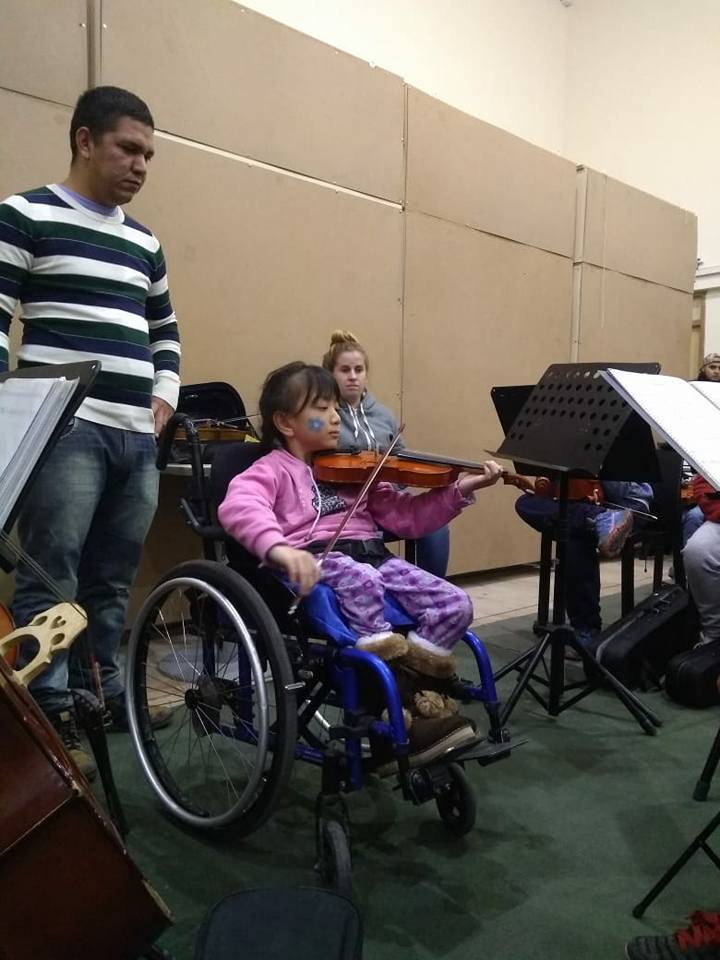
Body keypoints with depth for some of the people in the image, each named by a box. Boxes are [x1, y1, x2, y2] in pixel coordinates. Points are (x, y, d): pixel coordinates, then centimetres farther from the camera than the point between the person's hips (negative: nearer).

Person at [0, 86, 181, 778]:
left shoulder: (144, 243, 21)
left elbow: (165, 331, 29)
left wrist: (163, 395, 15)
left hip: (137, 437, 6)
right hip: (65, 431, -5)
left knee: (113, 578, 10)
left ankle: (101, 687, 23)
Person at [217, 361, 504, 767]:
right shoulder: (273, 469, 5)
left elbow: (404, 517, 19)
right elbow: (238, 506, -19)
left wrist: (459, 490, 5)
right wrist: (279, 548, -40)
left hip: (374, 557, 6)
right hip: (318, 564, -5)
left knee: (456, 605, -14)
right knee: (359, 579, -39)